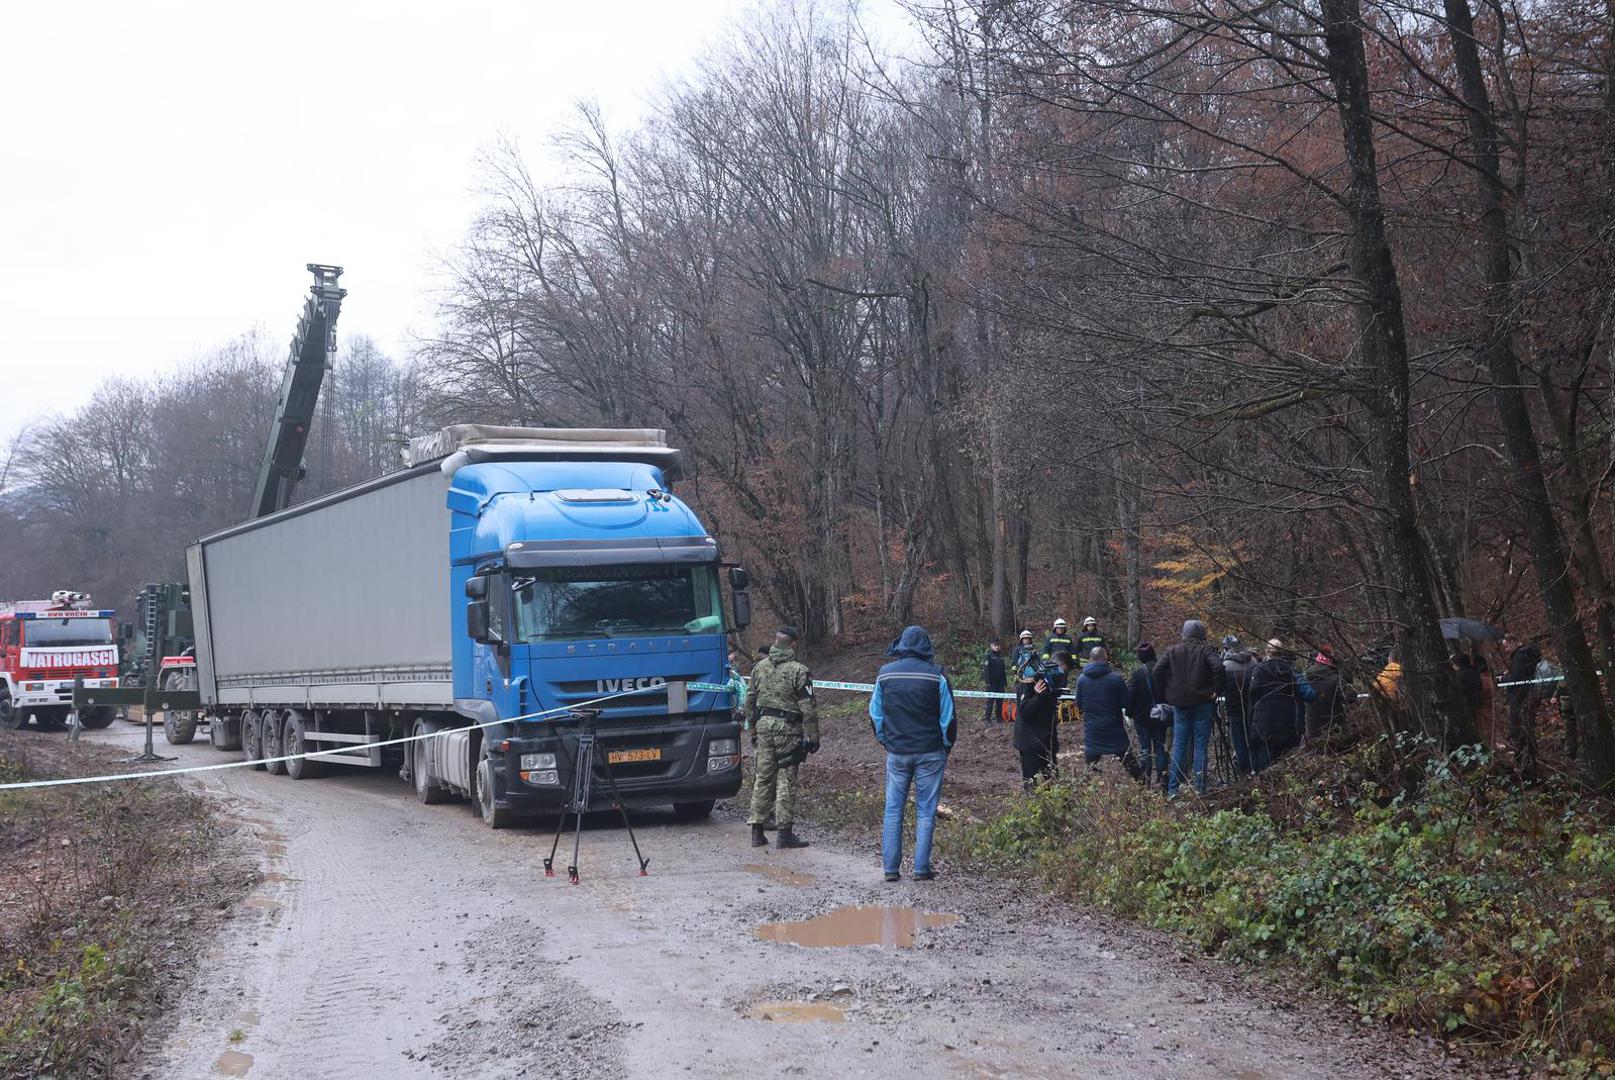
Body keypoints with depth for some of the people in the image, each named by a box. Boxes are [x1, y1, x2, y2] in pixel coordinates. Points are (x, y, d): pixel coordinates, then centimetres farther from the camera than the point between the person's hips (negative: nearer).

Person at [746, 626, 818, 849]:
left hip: (764, 725, 5)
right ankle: (785, 832, 1)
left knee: (762, 778, 11)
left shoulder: (759, 668, 8)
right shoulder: (798, 671, -9)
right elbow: (808, 709, -11)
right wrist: (812, 737, -6)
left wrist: (753, 732, 22)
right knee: (786, 780, -1)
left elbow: (750, 703, 14)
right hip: (788, 730, -5)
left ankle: (757, 831, 13)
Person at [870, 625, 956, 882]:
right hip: (930, 752, -2)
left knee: (893, 810, 9)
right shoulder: (936, 675, -8)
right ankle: (921, 868, 4)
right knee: (925, 811, 4)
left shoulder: (885, 674, 0)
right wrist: (946, 746, 9)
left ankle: (891, 868, 7)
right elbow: (948, 717, -5)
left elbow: (875, 714, 7)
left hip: (896, 752, 2)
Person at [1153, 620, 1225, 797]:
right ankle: (1200, 788, 2)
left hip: (1179, 703, 2)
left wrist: (1161, 696, 4)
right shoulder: (1206, 649, -3)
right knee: (1200, 745, 3)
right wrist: (1216, 690, -9)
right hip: (1202, 702, -2)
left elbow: (1157, 671, -2)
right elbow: (1218, 667, -20)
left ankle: (1172, 789, 2)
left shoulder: (1173, 651, 6)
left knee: (1179, 745, 6)